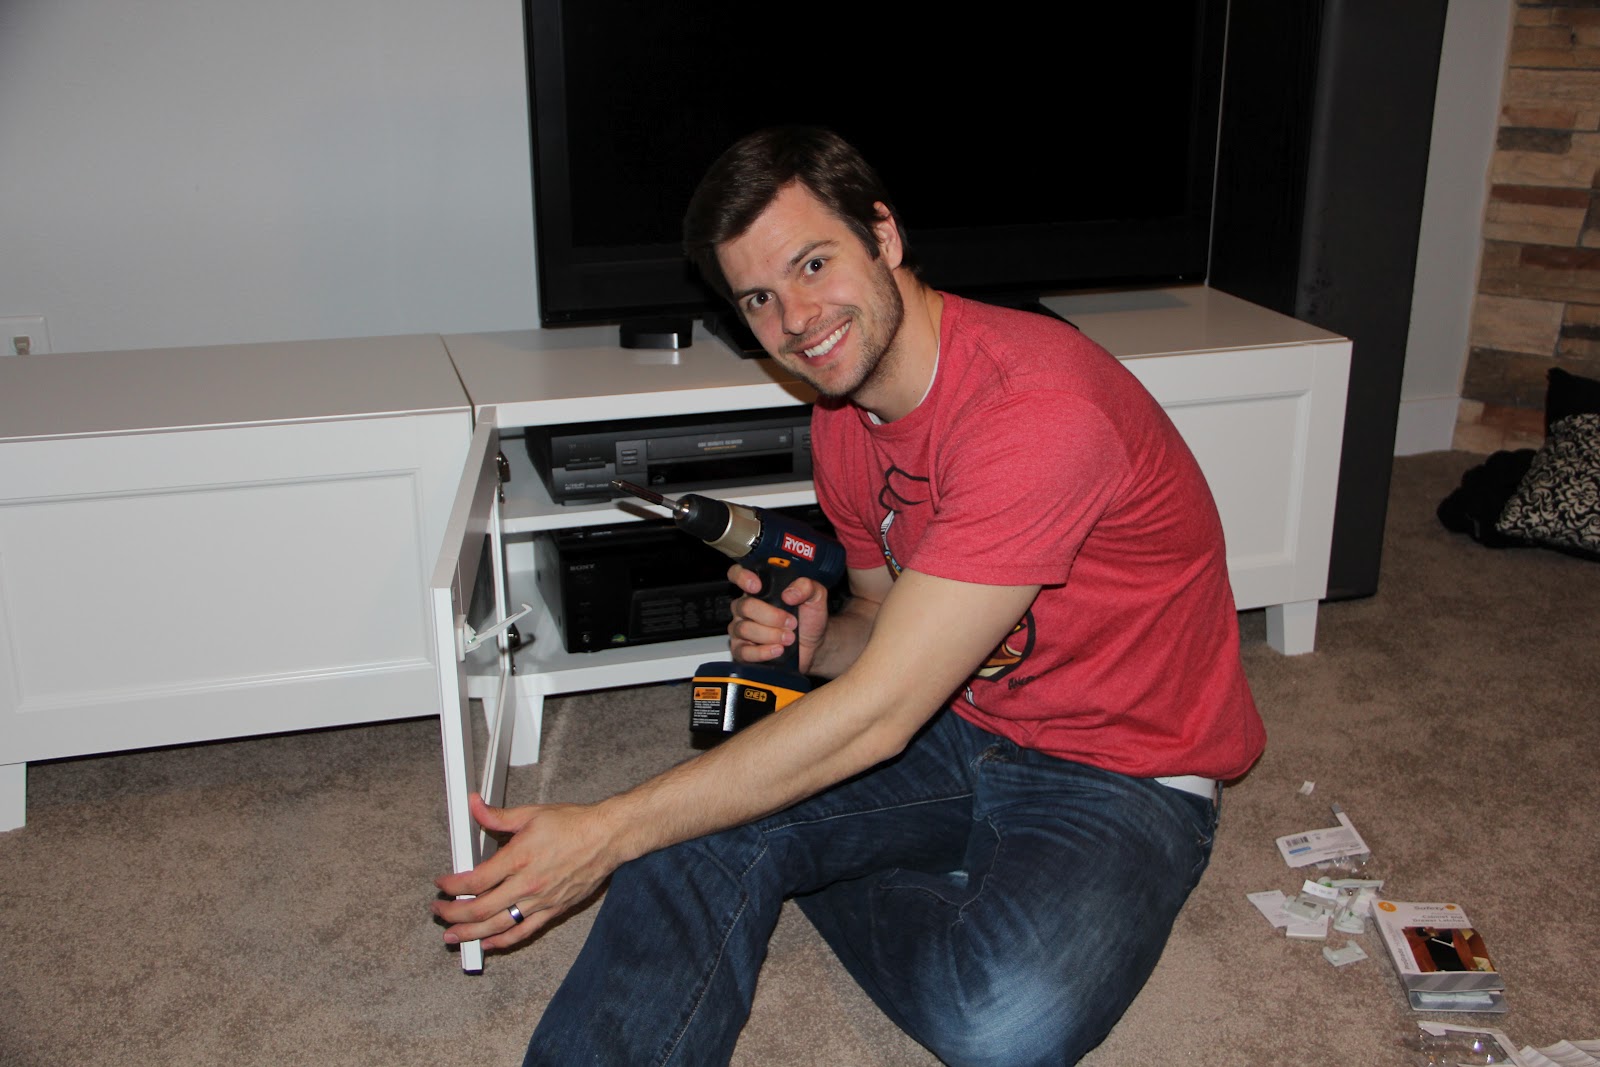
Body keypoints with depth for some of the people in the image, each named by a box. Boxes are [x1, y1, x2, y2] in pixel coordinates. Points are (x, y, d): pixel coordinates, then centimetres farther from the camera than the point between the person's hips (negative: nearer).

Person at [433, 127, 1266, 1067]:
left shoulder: (1037, 406, -29)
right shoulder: (845, 413, 0)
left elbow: (877, 714, -29)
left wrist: (606, 833, -25)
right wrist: (809, 641, -12)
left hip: (1124, 777, -6)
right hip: (956, 728, 6)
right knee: (702, 831, -17)